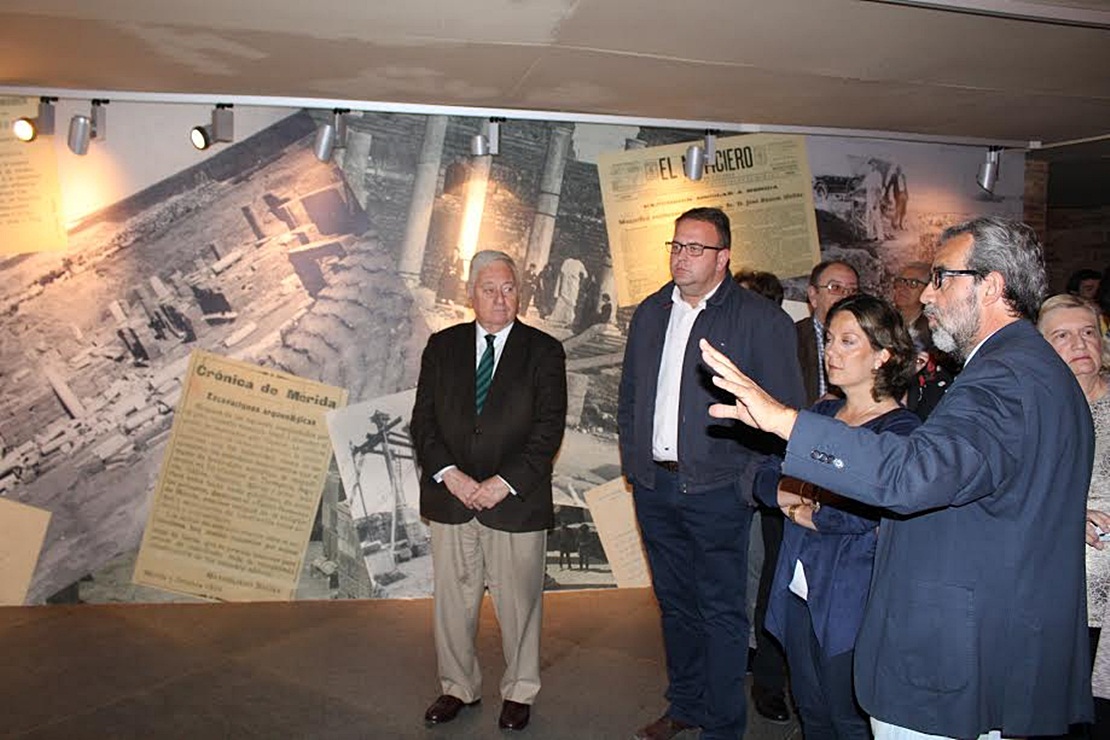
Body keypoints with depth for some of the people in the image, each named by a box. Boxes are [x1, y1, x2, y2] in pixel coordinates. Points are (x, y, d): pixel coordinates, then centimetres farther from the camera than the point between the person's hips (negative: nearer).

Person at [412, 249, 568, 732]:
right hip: (450, 497, 3)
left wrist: (504, 482, -15)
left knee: (519, 603, 9)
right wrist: (449, 473, -12)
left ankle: (519, 692, 30)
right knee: (452, 601, 13)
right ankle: (458, 688, 33)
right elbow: (423, 419, 3)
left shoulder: (544, 351, -1)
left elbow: (549, 428, -7)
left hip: (516, 501, -2)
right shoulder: (442, 346, 7)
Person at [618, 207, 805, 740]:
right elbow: (629, 395, 18)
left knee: (721, 611, 5)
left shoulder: (760, 319, -8)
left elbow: (784, 410, -9)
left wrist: (752, 481, -13)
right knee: (675, 604, 18)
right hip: (653, 486, 5)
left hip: (716, 490, -5)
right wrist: (633, 460, 10)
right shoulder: (650, 314, 10)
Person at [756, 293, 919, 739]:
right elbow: (766, 476, 7)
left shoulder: (901, 430, -12)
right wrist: (789, 494, -14)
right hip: (799, 592, 7)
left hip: (852, 602, -7)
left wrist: (814, 513, -13)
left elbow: (880, 510, -27)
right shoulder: (821, 414, 11)